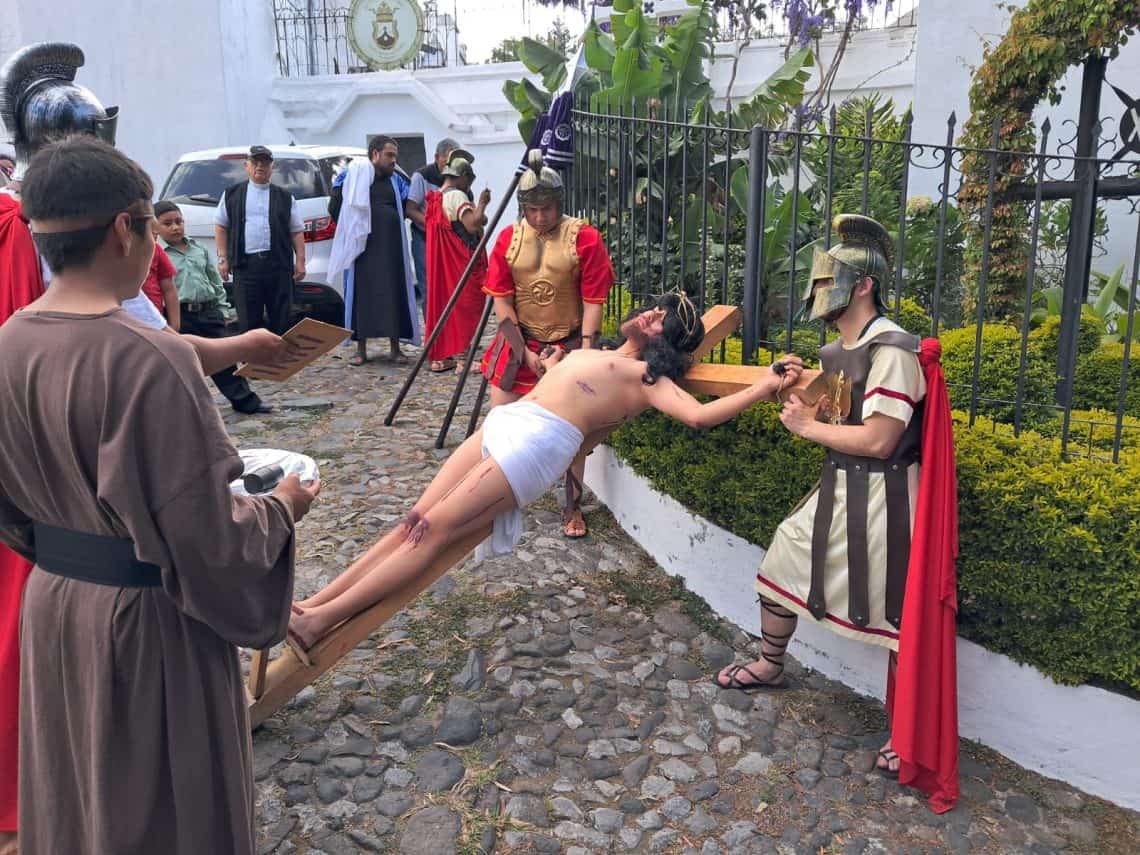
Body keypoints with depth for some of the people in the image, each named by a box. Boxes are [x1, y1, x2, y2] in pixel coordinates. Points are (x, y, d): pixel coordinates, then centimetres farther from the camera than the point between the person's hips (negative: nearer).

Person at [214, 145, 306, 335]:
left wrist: (300, 261, 1)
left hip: (279, 263, 0)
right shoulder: (232, 194, 12)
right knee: (248, 319, 1)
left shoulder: (285, 197, 12)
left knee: (280, 318, 2)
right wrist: (223, 258, 5)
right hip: (246, 264, 0)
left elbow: (297, 231, 10)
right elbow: (221, 226, 14)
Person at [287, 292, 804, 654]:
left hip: (538, 443, -7)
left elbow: (698, 415, -10)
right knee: (414, 522, -2)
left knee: (433, 529, -14)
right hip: (501, 423, 7)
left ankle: (321, 621, -15)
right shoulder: (588, 354, 30)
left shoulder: (648, 376, 7)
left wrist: (767, 387, -14)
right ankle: (313, 602, -4)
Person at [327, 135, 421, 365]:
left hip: (391, 249, 3)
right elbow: (334, 208, 1)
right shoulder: (352, 175, 0)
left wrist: (390, 226, 4)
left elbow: (405, 209, 19)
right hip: (361, 248, -3)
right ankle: (361, 349, 7)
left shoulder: (397, 181, 12)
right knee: (361, 294, 0)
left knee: (394, 294, 1)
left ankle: (395, 347, 9)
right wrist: (352, 228, 2)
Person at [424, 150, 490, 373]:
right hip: (462, 262, -9)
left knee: (443, 303, 12)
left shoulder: (436, 198, 12)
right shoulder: (457, 196, -15)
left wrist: (479, 218, 11)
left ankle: (441, 356, 15)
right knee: (465, 306, -3)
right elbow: (473, 225, -26)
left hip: (442, 262, 9)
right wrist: (482, 203, -12)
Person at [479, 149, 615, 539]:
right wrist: (525, 353, -9)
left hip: (568, 343, -2)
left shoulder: (585, 238, -11)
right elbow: (501, 301, -3)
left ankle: (573, 506, 17)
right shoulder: (509, 238, -2)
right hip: (519, 342, 3)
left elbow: (593, 303, -11)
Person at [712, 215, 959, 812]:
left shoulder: (891, 349, -20)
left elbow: (877, 439, -24)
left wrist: (807, 427, -13)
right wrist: (800, 392, 0)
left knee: (894, 613, -1)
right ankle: (770, 666, 42)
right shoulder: (835, 350, 9)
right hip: (836, 487, 9)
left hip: (881, 496, -9)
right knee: (779, 565, 17)